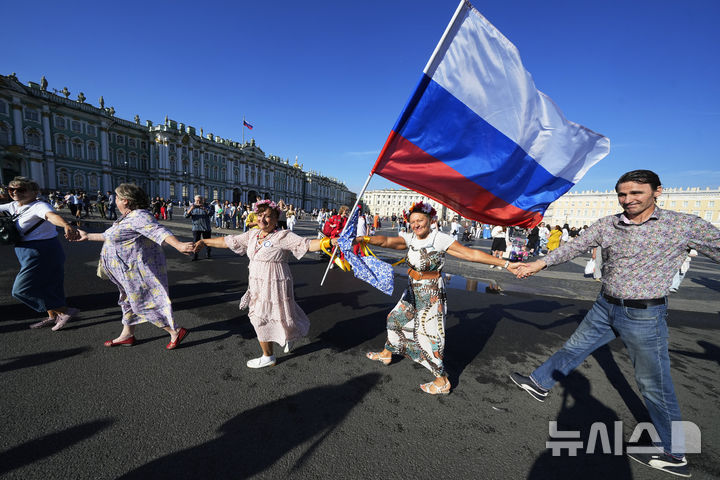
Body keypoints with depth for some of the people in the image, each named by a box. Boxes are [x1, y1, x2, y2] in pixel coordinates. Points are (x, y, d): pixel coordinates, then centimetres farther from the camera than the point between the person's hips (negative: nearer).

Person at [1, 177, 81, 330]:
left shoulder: (39, 206, -19)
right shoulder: (13, 206, 9)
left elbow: (51, 215, -41)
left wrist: (66, 225, -61)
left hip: (43, 251, -9)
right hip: (30, 254, 9)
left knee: (23, 288, -6)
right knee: (42, 286, 18)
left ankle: (66, 311, -1)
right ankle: (53, 316, 33)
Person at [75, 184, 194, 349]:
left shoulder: (139, 216, -21)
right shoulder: (127, 217, 13)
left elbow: (159, 232, -38)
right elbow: (111, 236, 28)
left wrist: (178, 245, -54)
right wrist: (88, 236, 38)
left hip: (139, 270, -11)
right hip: (130, 270, 11)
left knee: (143, 304, -6)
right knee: (129, 300, 21)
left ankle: (176, 331, 1)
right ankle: (127, 335, 39)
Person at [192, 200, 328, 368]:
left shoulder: (283, 237, -15)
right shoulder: (252, 234, 7)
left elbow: (306, 244, -25)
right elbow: (228, 241, 16)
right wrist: (204, 242, 20)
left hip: (274, 285, -7)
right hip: (257, 285, 7)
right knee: (260, 318, 17)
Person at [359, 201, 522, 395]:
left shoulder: (440, 239, -17)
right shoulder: (410, 239, -3)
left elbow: (471, 253, -18)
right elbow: (387, 241, -18)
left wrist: (505, 264, -20)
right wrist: (365, 239, -35)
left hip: (431, 294, -7)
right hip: (412, 291, 7)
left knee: (428, 334, -4)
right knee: (395, 319, 18)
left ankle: (442, 381, 13)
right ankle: (387, 353, 43)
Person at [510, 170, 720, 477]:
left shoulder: (686, 226, -11)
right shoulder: (606, 225, -3)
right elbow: (574, 247, 1)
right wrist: (539, 264, -4)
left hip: (644, 315, -4)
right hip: (605, 307, 4)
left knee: (654, 383, 8)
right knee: (574, 348, 17)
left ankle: (673, 454, 29)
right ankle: (539, 384, 35)